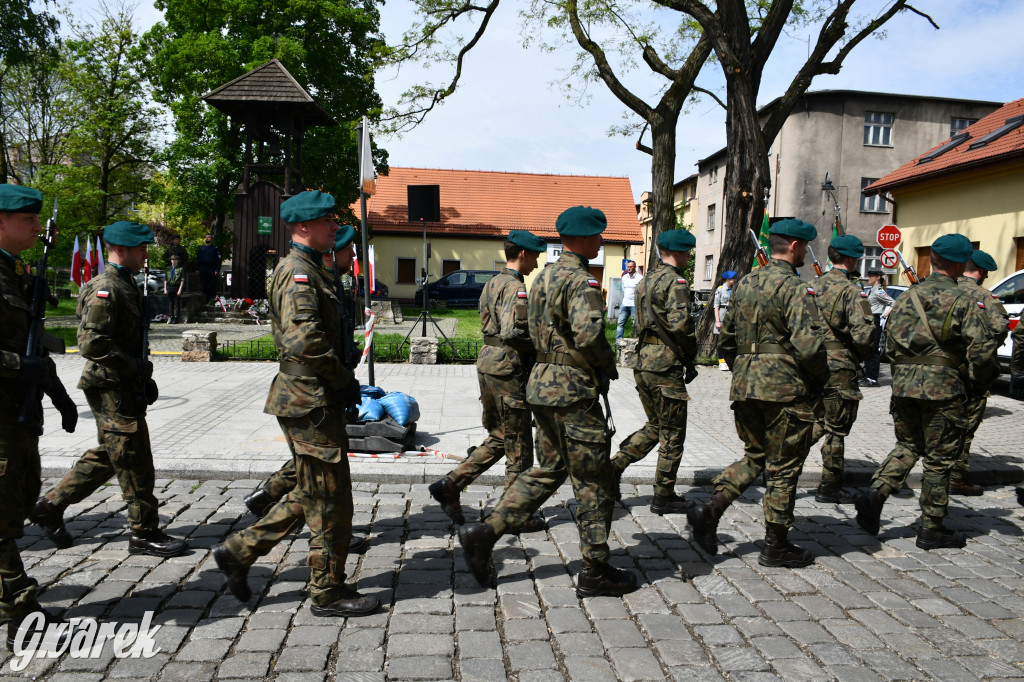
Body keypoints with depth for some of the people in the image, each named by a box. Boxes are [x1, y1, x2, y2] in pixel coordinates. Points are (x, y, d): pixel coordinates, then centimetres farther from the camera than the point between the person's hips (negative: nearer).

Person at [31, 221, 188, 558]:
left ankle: (50, 506, 29)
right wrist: (137, 368, -18)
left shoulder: (125, 284, 16)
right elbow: (92, 343, -25)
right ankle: (145, 533, 8)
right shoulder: (105, 289, -17)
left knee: (107, 456, 18)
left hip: (125, 385, 10)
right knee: (134, 461, -2)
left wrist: (144, 377, 17)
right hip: (112, 389, -10)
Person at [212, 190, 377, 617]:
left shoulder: (308, 270, 17)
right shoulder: (299, 273, -16)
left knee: (311, 495, 19)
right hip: (311, 402, -10)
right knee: (330, 500, 1)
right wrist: (344, 380, -16)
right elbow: (304, 342, -29)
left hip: (312, 400, 10)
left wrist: (341, 382, 15)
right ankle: (328, 593, 15)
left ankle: (239, 551, 27)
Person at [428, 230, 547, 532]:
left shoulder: (492, 283, 14)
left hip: (487, 363, 9)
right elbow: (512, 331, -28)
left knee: (498, 439, 19)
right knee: (518, 446, 3)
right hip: (508, 369, -9)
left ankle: (450, 485, 14)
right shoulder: (515, 288, -16)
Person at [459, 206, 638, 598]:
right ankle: (595, 572, 14)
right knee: (593, 480, 3)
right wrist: (607, 363, -12)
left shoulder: (544, 277, 14)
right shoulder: (581, 281, -16)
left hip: (542, 382, 9)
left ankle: (484, 533, 11)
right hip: (573, 389, -9)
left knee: (548, 470, 18)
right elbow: (588, 333, -32)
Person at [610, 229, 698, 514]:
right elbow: (679, 323, -24)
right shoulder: (675, 281, -12)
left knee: (655, 426, 21)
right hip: (665, 365, -8)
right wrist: (690, 352, -7)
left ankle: (615, 465, 11)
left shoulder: (646, 281, 16)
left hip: (643, 361, 9)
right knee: (672, 434, 4)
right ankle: (664, 496, 13)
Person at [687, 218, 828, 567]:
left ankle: (710, 511, 4)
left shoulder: (744, 283, 11)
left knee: (754, 457, 20)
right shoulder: (796, 289, -13)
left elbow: (726, 339, 16)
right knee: (783, 469, 6)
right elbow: (809, 346, -23)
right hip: (786, 391, -7)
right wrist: (820, 379, -5)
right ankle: (775, 546, 17)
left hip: (745, 388, 7)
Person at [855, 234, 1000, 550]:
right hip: (943, 388, -5)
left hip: (903, 384, 5)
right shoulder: (962, 302, -6)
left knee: (907, 446, 20)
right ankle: (931, 529, 14)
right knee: (939, 458, 6)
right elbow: (982, 350, -11)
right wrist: (977, 386, 4)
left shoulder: (906, 298, 9)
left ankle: (875, 495, 0)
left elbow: (890, 344, 12)